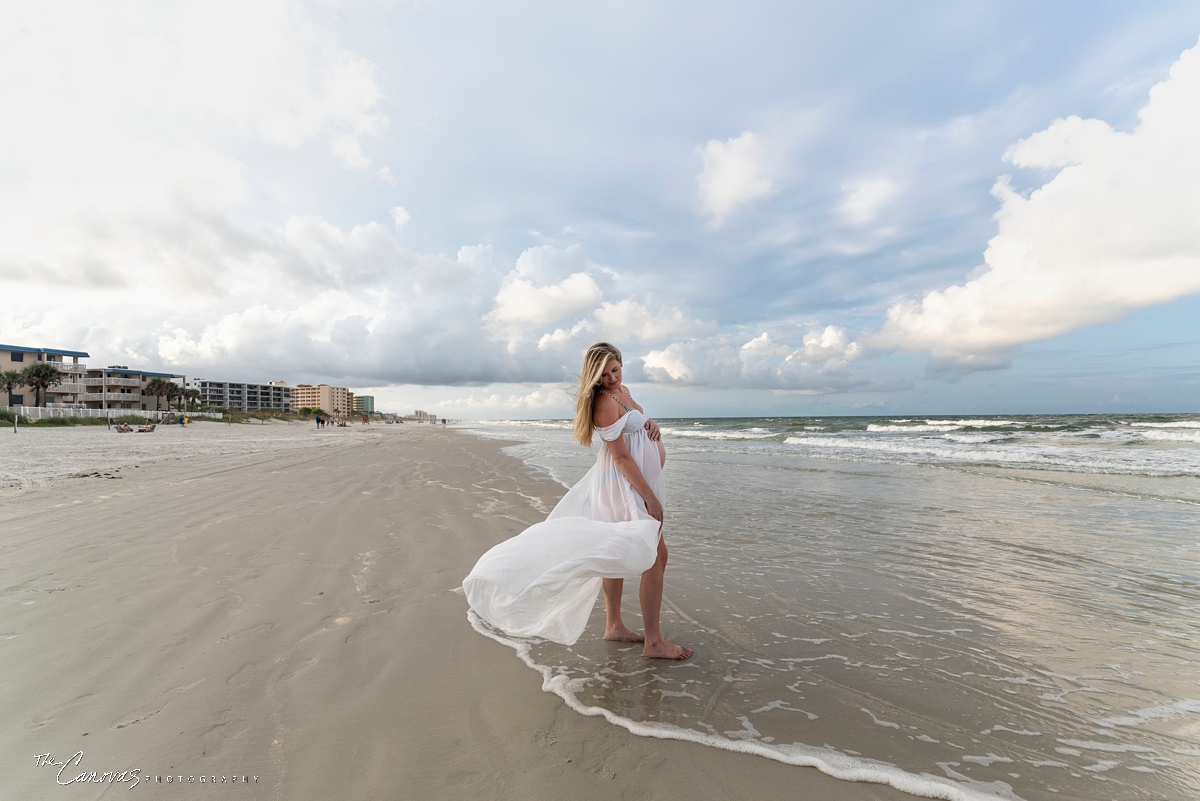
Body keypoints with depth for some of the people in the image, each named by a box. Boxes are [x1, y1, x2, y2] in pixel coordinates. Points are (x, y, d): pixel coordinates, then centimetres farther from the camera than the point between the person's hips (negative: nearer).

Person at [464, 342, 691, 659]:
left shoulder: (623, 391, 9)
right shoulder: (605, 401, -21)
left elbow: (638, 418, 26)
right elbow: (622, 457, -23)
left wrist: (650, 423, 1)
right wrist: (650, 497, -22)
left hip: (629, 483, 10)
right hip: (626, 486, -9)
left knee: (617, 553, 16)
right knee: (656, 555, -5)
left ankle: (614, 625, 31)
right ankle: (653, 642, 5)